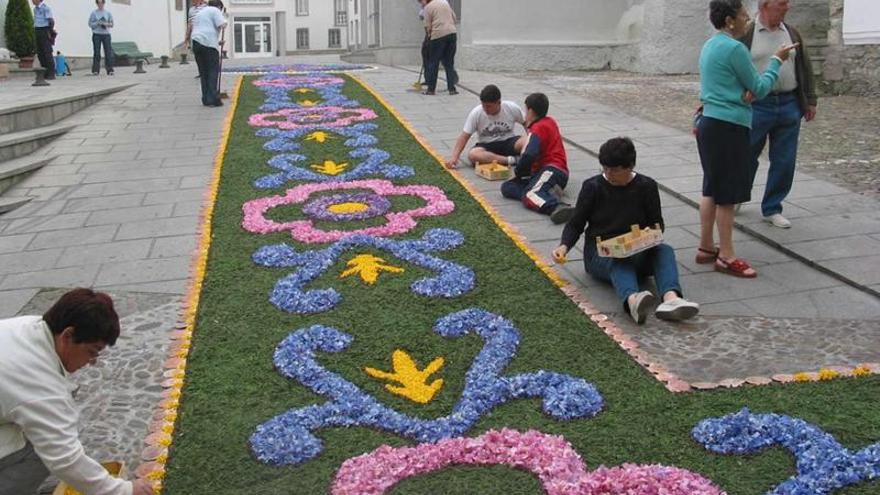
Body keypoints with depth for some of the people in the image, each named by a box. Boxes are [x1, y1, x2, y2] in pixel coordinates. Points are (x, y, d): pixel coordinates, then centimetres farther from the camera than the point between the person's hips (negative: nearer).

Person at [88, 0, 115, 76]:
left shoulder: (108, 13, 9)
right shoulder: (94, 13, 5)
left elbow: (112, 24, 8)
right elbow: (90, 24, 3)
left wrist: (107, 24, -12)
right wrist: (97, 23, -12)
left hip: (106, 34, 1)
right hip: (96, 34, -1)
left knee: (108, 52, -6)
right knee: (96, 53, -3)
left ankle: (110, 70, -4)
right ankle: (95, 70, 0)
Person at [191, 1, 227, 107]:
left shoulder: (198, 13, 28)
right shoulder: (215, 10, 3)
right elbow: (222, 25, -12)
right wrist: (225, 22, 13)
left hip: (196, 43, 7)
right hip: (209, 44, -7)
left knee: (203, 72, 11)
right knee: (214, 71, -2)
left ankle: (206, 99, 10)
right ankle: (213, 99, -10)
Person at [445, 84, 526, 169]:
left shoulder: (512, 108, -11)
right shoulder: (476, 113, -14)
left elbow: (526, 123, 5)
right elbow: (464, 137, -11)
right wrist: (454, 157, -23)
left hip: (508, 142, 0)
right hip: (487, 145, 0)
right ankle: (510, 160, -35)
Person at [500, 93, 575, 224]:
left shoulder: (538, 128, -5)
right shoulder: (550, 122, 23)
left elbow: (529, 155, -18)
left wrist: (517, 172, -5)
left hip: (551, 170, -10)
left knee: (528, 196, -37)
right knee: (507, 188, -2)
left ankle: (559, 207, -62)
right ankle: (547, 192, -21)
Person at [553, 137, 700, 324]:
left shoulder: (646, 186, 4)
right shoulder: (593, 186, 1)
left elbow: (657, 223, 10)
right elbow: (575, 224, 4)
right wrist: (564, 246, -16)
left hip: (637, 252, 2)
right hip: (600, 254, -2)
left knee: (665, 251, -28)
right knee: (618, 262, -37)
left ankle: (671, 299, -56)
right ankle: (632, 301, -69)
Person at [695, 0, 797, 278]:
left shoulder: (710, 45, 13)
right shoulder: (734, 48, -15)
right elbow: (759, 89, -6)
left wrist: (744, 93, 1)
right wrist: (777, 61, 6)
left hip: (709, 123, 9)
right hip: (729, 127, -9)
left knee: (711, 189, 14)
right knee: (727, 194, -2)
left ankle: (706, 248, 21)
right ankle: (726, 257, 5)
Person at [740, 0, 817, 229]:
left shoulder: (792, 34, 11)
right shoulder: (746, 34, -4)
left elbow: (805, 68, 15)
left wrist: (810, 100, 12)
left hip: (789, 106, 4)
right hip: (757, 106, -4)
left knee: (784, 162, 5)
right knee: (746, 158, 6)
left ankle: (772, 209, 18)